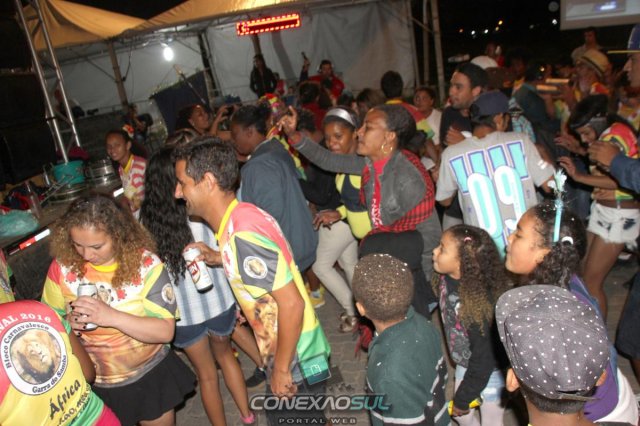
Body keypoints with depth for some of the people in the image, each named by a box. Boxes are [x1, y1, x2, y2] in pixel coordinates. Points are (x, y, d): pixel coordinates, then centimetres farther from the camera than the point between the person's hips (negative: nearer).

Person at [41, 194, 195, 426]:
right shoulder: (62, 267, -14)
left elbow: (165, 331, -23)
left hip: (151, 375, -1)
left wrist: (111, 316, -34)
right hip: (94, 385, 2)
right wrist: (68, 323, -23)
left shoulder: (145, 264, -21)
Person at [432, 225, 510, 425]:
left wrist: (462, 399, -14)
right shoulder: (447, 280, -17)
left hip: (490, 372, -6)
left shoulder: (479, 304, -38)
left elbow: (484, 359, -28)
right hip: (465, 365, 6)